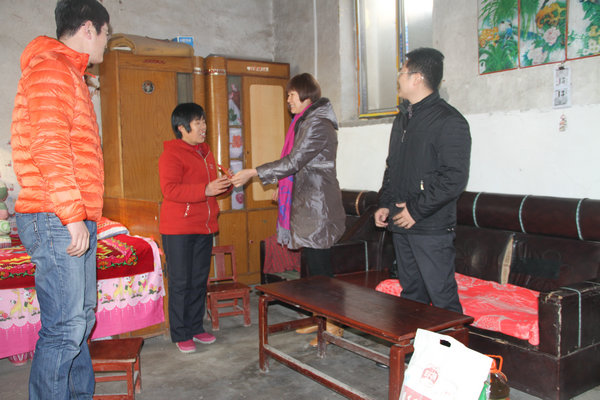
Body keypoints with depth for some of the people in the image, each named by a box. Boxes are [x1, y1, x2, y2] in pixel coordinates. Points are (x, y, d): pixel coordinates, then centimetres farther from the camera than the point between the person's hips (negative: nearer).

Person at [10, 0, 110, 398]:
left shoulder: (69, 73, 23)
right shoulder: (50, 67, -8)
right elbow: (48, 148, -19)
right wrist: (72, 216, -20)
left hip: (75, 219, 10)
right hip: (57, 220, -10)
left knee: (81, 319, 15)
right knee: (65, 327, -7)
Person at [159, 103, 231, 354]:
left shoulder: (205, 151, 15)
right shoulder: (171, 154, -10)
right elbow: (170, 190, -22)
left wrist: (225, 184, 3)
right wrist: (206, 190, -28)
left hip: (204, 228, 8)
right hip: (178, 230, -7)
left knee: (200, 280, 13)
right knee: (180, 282, 0)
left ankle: (196, 328, 26)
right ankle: (181, 335, 12)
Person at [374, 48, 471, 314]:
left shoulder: (449, 121, -11)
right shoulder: (403, 119, 17)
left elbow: (454, 178, -18)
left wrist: (417, 211, -17)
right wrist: (385, 204, 10)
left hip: (432, 228, -8)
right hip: (401, 225, 8)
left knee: (442, 298, -4)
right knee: (411, 294, 16)